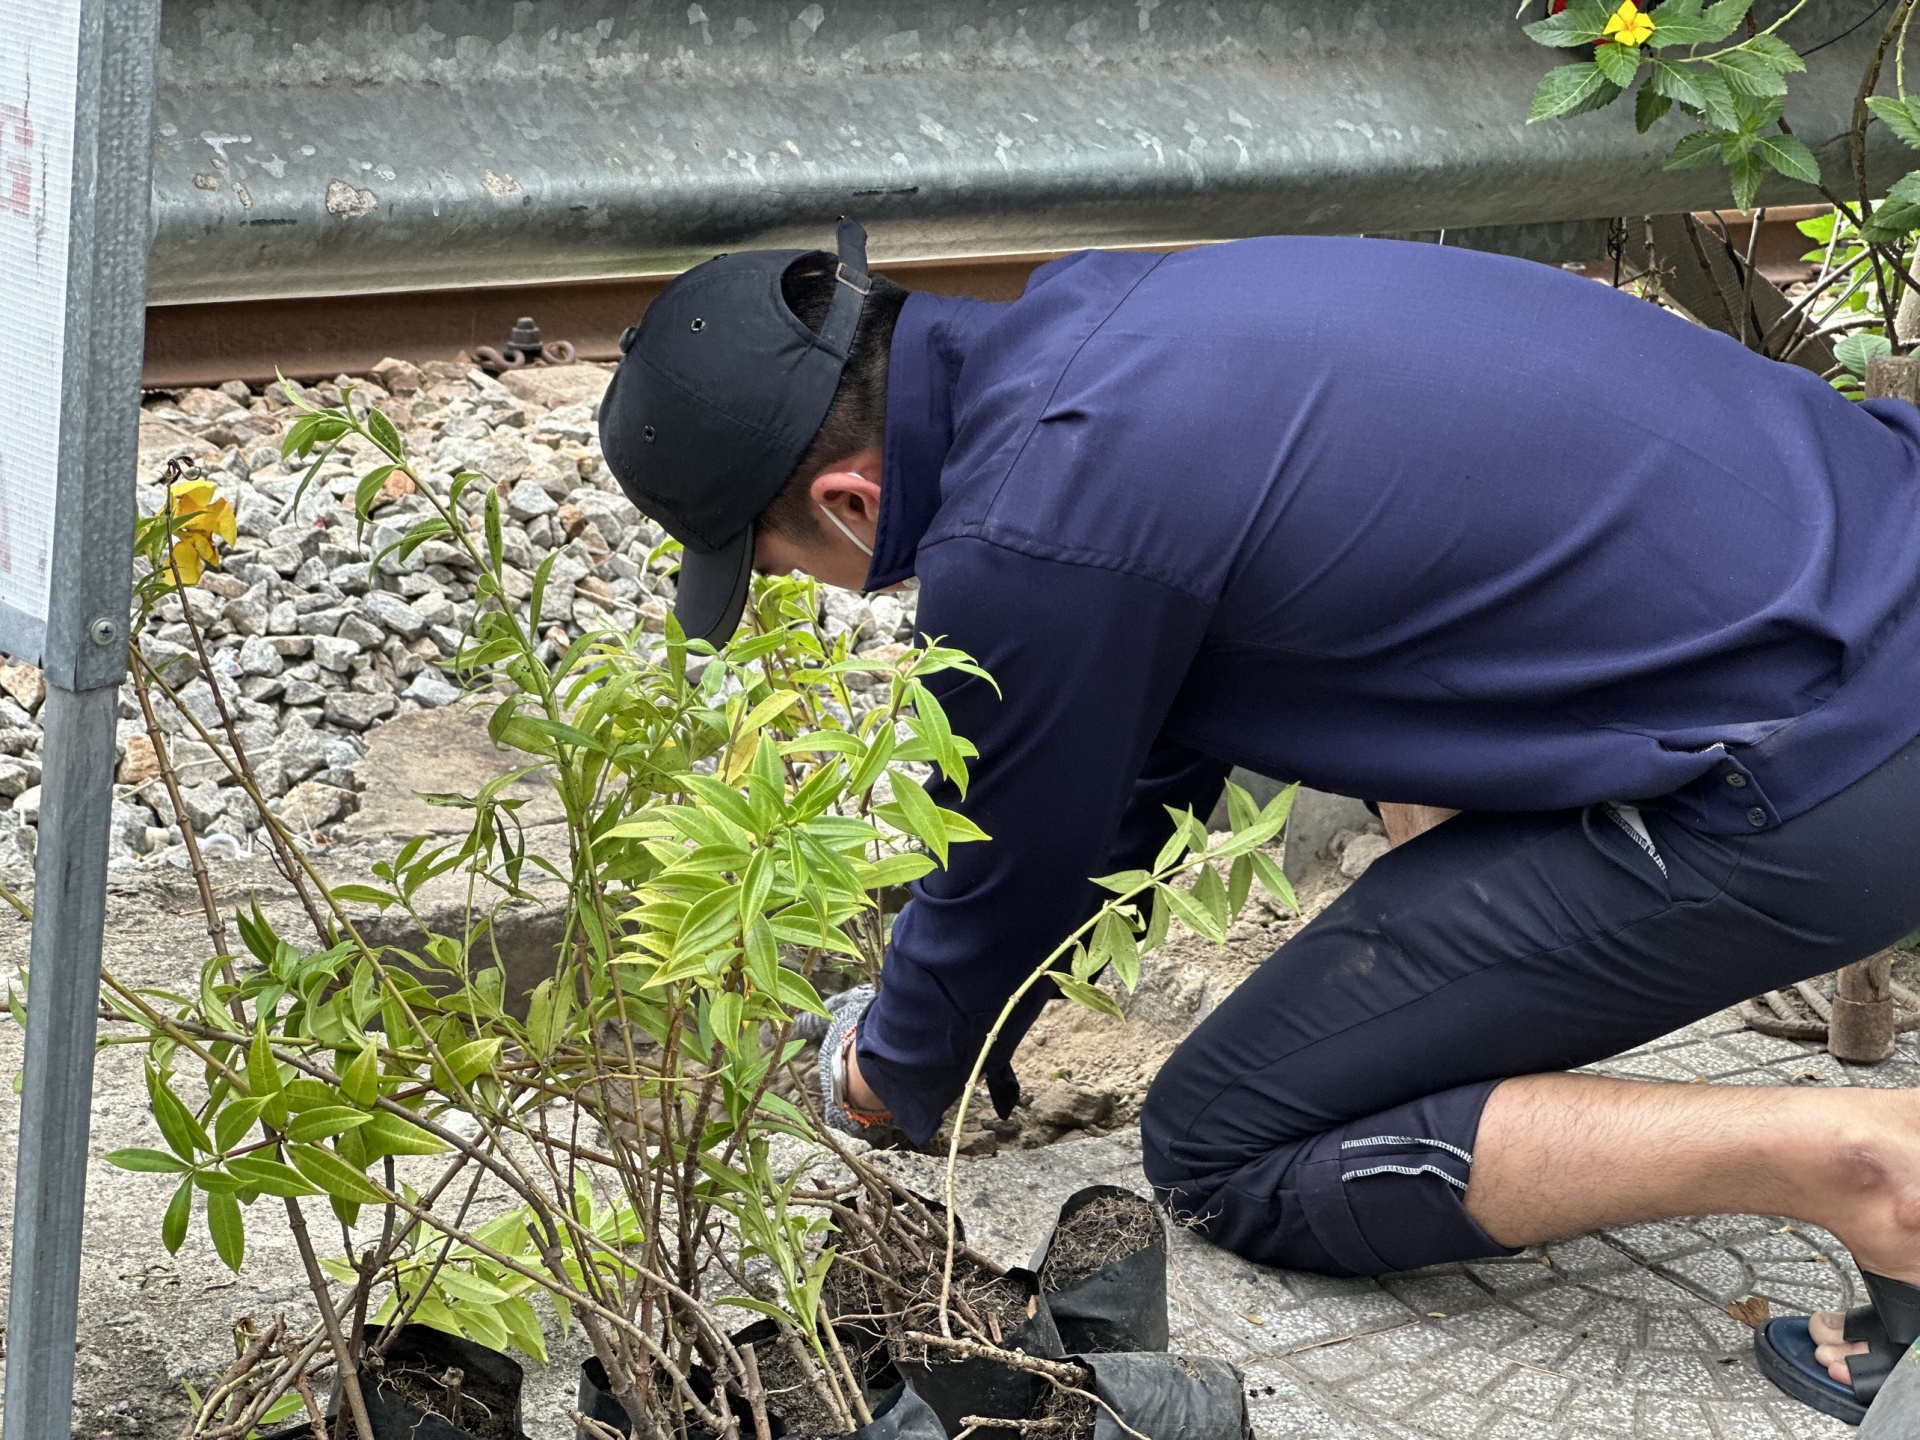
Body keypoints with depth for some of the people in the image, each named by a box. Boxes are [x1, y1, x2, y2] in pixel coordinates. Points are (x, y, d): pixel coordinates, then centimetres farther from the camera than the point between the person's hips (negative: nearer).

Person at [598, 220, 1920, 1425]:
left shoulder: (1026, 541, -18)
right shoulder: (1085, 310, 10)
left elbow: (1006, 874, 1)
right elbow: (1147, 752, 24)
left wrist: (900, 1078, 23)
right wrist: (959, 1019, 33)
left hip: (1812, 791, -9)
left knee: (1226, 1154, 2)